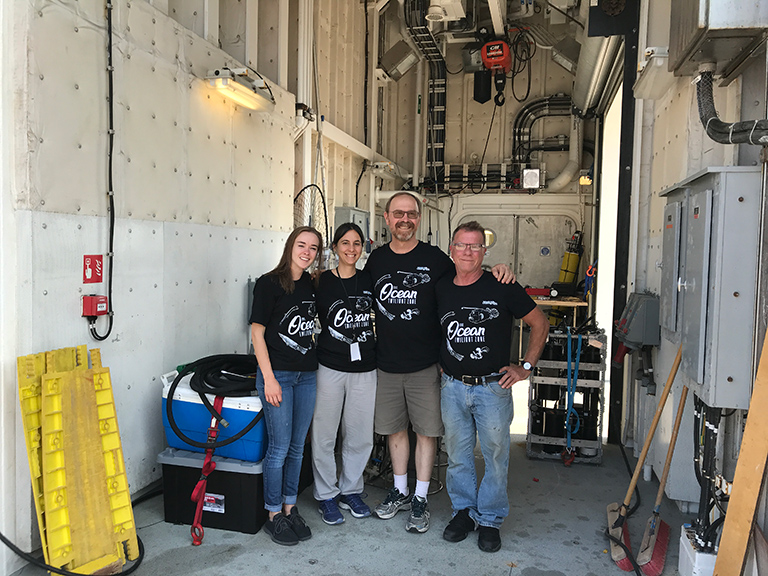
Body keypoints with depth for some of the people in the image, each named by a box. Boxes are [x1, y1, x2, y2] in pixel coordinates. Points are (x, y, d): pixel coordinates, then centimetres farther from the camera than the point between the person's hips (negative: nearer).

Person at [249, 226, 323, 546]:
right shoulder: (269, 283, -9)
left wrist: (316, 365, 12)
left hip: (306, 375, 6)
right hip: (277, 373, -6)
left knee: (297, 447, 13)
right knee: (279, 448, 0)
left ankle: (290, 508, 27)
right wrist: (269, 378, -15)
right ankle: (274, 515, 16)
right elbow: (257, 331, -11)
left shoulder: (312, 285, 8)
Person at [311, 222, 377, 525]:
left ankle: (350, 491, 29)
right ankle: (326, 496, 22)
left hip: (364, 368, 3)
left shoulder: (369, 280, 6)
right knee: (325, 434, 4)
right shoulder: (322, 281, -1)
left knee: (360, 435, 9)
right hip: (330, 367, -2)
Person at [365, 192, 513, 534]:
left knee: (426, 431, 5)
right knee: (394, 429, 14)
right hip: (386, 364, 3)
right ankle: (400, 492, 32)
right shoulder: (376, 259, 5)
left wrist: (495, 272, -12)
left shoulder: (435, 259, -4)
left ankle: (420, 499, 21)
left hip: (425, 365, -3)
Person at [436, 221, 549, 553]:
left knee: (495, 455, 6)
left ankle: (490, 519, 24)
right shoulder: (441, 289, 4)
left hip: (493, 387, -3)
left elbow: (540, 324, 1)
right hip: (452, 387, 3)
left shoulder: (502, 288, -6)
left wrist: (526, 366, -3)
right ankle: (463, 511, 31)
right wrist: (441, 364, 9)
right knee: (457, 454, 13)